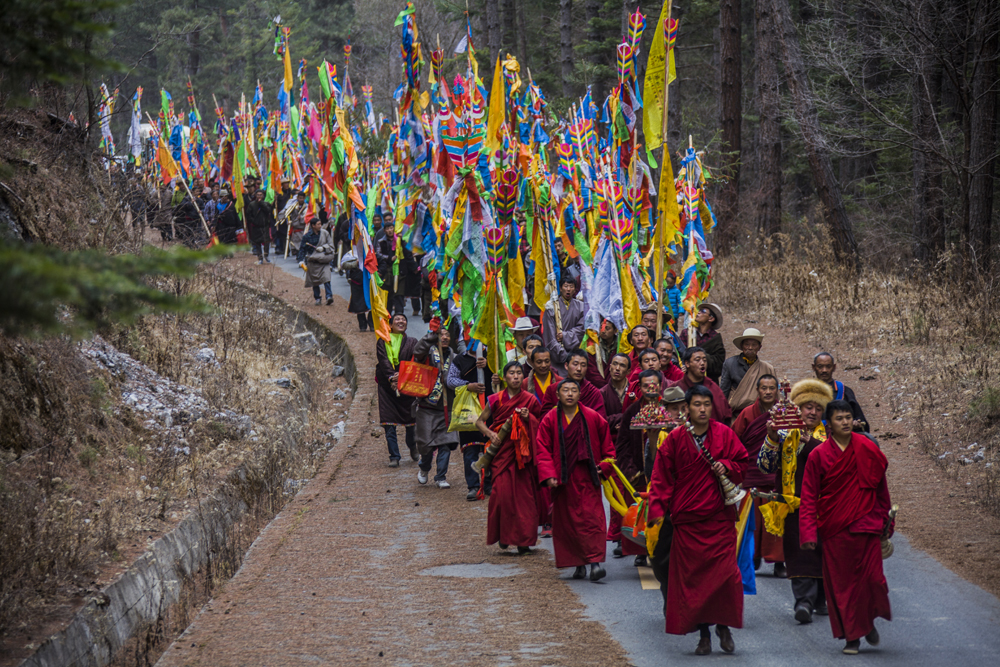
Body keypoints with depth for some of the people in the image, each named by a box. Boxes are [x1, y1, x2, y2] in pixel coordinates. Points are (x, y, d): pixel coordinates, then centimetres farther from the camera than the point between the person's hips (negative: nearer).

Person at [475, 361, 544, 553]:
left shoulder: (530, 400, 4)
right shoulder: (496, 400, 3)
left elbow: (540, 426, 13)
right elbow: (480, 422, 13)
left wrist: (529, 418, -8)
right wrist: (490, 434, -6)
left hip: (522, 453, 0)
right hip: (501, 450, 0)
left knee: (523, 494, -4)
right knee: (502, 492, -11)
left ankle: (523, 540, 2)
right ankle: (504, 535, 6)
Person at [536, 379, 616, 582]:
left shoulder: (593, 418, 3)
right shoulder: (550, 420, 1)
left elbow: (607, 446, 13)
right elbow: (543, 451, -2)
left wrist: (604, 466, 2)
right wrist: (548, 475, -13)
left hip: (588, 479, -1)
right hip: (563, 480, 1)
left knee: (592, 518, -10)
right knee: (567, 521, 3)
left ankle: (595, 561, -13)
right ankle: (578, 564, 12)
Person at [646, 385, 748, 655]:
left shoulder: (724, 434, 3)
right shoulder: (675, 439, 2)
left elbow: (743, 463, 11)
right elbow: (662, 478, 3)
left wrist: (727, 467, -10)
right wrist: (658, 509, -6)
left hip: (720, 518, 0)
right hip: (687, 519, 0)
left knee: (726, 574, -9)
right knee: (693, 577, 1)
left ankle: (724, 626, 12)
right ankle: (703, 635, 10)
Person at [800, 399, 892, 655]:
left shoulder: (867, 449, 2)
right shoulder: (818, 455, -2)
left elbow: (881, 488, 12)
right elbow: (809, 497, 0)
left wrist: (885, 521, 14)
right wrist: (808, 532, -9)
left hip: (866, 526, 1)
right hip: (834, 529, -1)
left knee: (872, 578, -4)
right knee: (841, 583, 2)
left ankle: (868, 621, 24)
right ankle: (852, 636, 13)